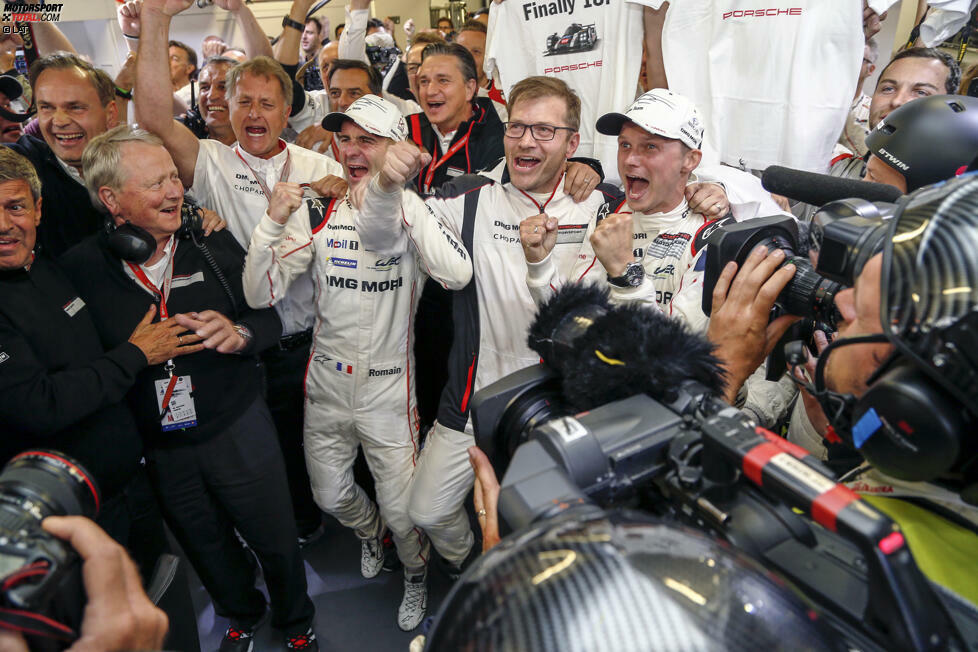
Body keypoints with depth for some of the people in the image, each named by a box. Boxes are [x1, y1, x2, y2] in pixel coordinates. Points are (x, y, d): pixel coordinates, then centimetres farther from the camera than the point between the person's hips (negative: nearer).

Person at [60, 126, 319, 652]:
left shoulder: (214, 244, -10)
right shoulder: (82, 267, -11)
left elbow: (269, 319, -5)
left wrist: (238, 334, -24)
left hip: (238, 430, -1)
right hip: (157, 449, 1)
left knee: (276, 541, 14)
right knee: (208, 549, 25)